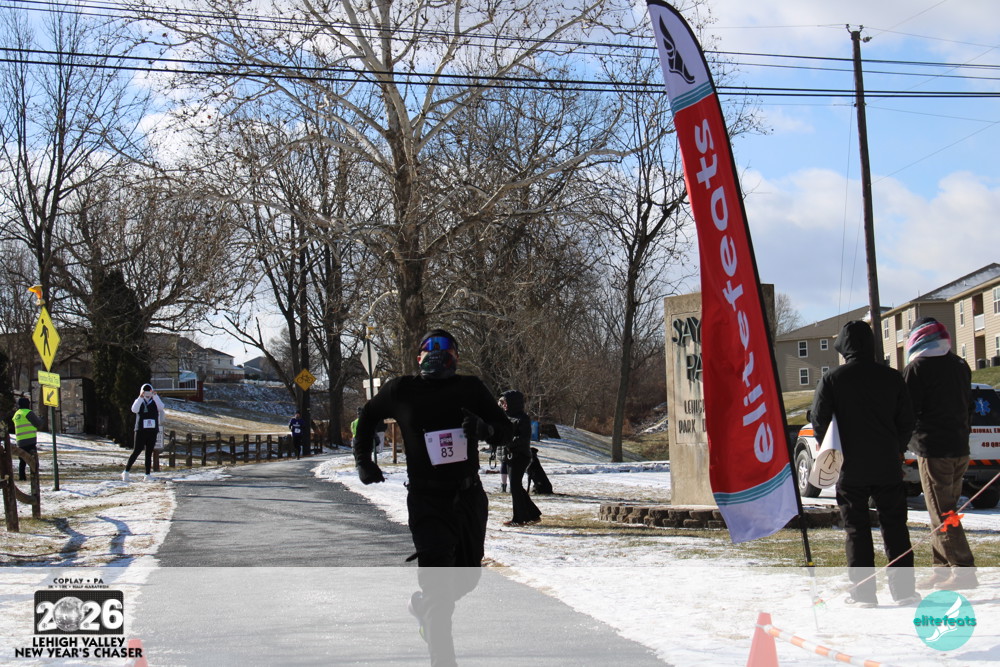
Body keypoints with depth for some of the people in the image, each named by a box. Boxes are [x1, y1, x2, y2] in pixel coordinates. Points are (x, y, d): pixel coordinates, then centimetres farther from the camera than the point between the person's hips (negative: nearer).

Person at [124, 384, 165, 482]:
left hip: (152, 431, 2)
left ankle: (147, 475, 6)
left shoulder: (155, 402, 9)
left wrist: (155, 396, -25)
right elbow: (134, 409, -17)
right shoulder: (139, 402, 5)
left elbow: (161, 407, -14)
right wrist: (140, 397, -28)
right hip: (141, 431, -2)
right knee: (136, 451, -9)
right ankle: (126, 472, -6)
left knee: (149, 453, 3)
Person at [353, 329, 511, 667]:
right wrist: (362, 459, 10)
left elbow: (505, 430, 5)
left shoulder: (471, 388, 3)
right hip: (427, 499, -3)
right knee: (438, 579, -15)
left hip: (470, 496, 4)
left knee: (467, 575, 16)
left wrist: (485, 428, -17)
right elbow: (368, 416, 19)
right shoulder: (401, 391, 0)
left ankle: (424, 605, 47)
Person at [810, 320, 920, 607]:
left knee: (856, 529, 4)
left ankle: (863, 591, 1)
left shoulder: (831, 379, -7)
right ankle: (904, 588, 6)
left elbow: (819, 421, -7)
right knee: (895, 526, 8)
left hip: (851, 468, -2)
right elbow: (906, 420, 6)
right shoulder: (891, 377, 1)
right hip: (888, 466, 2)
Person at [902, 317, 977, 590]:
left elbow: (906, 412, -10)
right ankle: (943, 569, 16)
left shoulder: (917, 367, -11)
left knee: (941, 513, -5)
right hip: (960, 448, 8)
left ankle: (963, 570, -9)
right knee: (946, 510, 14)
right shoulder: (960, 365, 12)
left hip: (934, 450, -8)